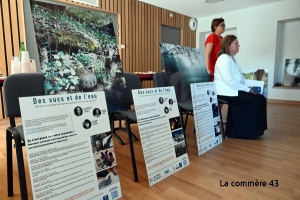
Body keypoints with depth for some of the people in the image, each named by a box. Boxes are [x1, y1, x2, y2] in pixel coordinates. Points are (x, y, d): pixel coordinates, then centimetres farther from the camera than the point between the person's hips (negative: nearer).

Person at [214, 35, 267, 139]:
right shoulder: (224, 58, -13)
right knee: (258, 100, -13)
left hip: (232, 91, 10)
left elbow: (238, 78, 17)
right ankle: (252, 131, 1)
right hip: (226, 93, -10)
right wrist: (247, 89, -16)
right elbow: (229, 80, -23)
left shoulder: (231, 59, 20)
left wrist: (247, 88, 0)